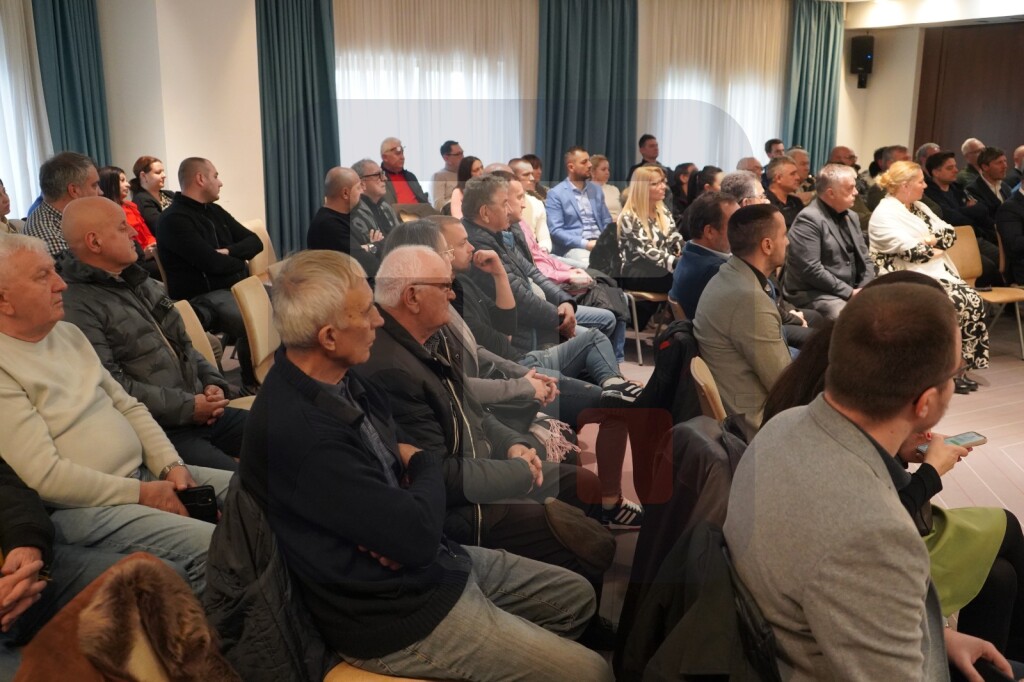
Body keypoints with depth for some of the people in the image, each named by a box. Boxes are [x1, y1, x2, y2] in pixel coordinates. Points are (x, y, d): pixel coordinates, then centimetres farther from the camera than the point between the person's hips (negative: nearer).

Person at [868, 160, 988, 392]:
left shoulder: (919, 207, 18)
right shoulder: (884, 214, -11)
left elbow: (950, 232, 11)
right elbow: (911, 251, -20)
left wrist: (931, 240, -9)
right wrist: (936, 250, -3)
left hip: (937, 272, 8)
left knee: (973, 301, -13)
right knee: (954, 304, -26)